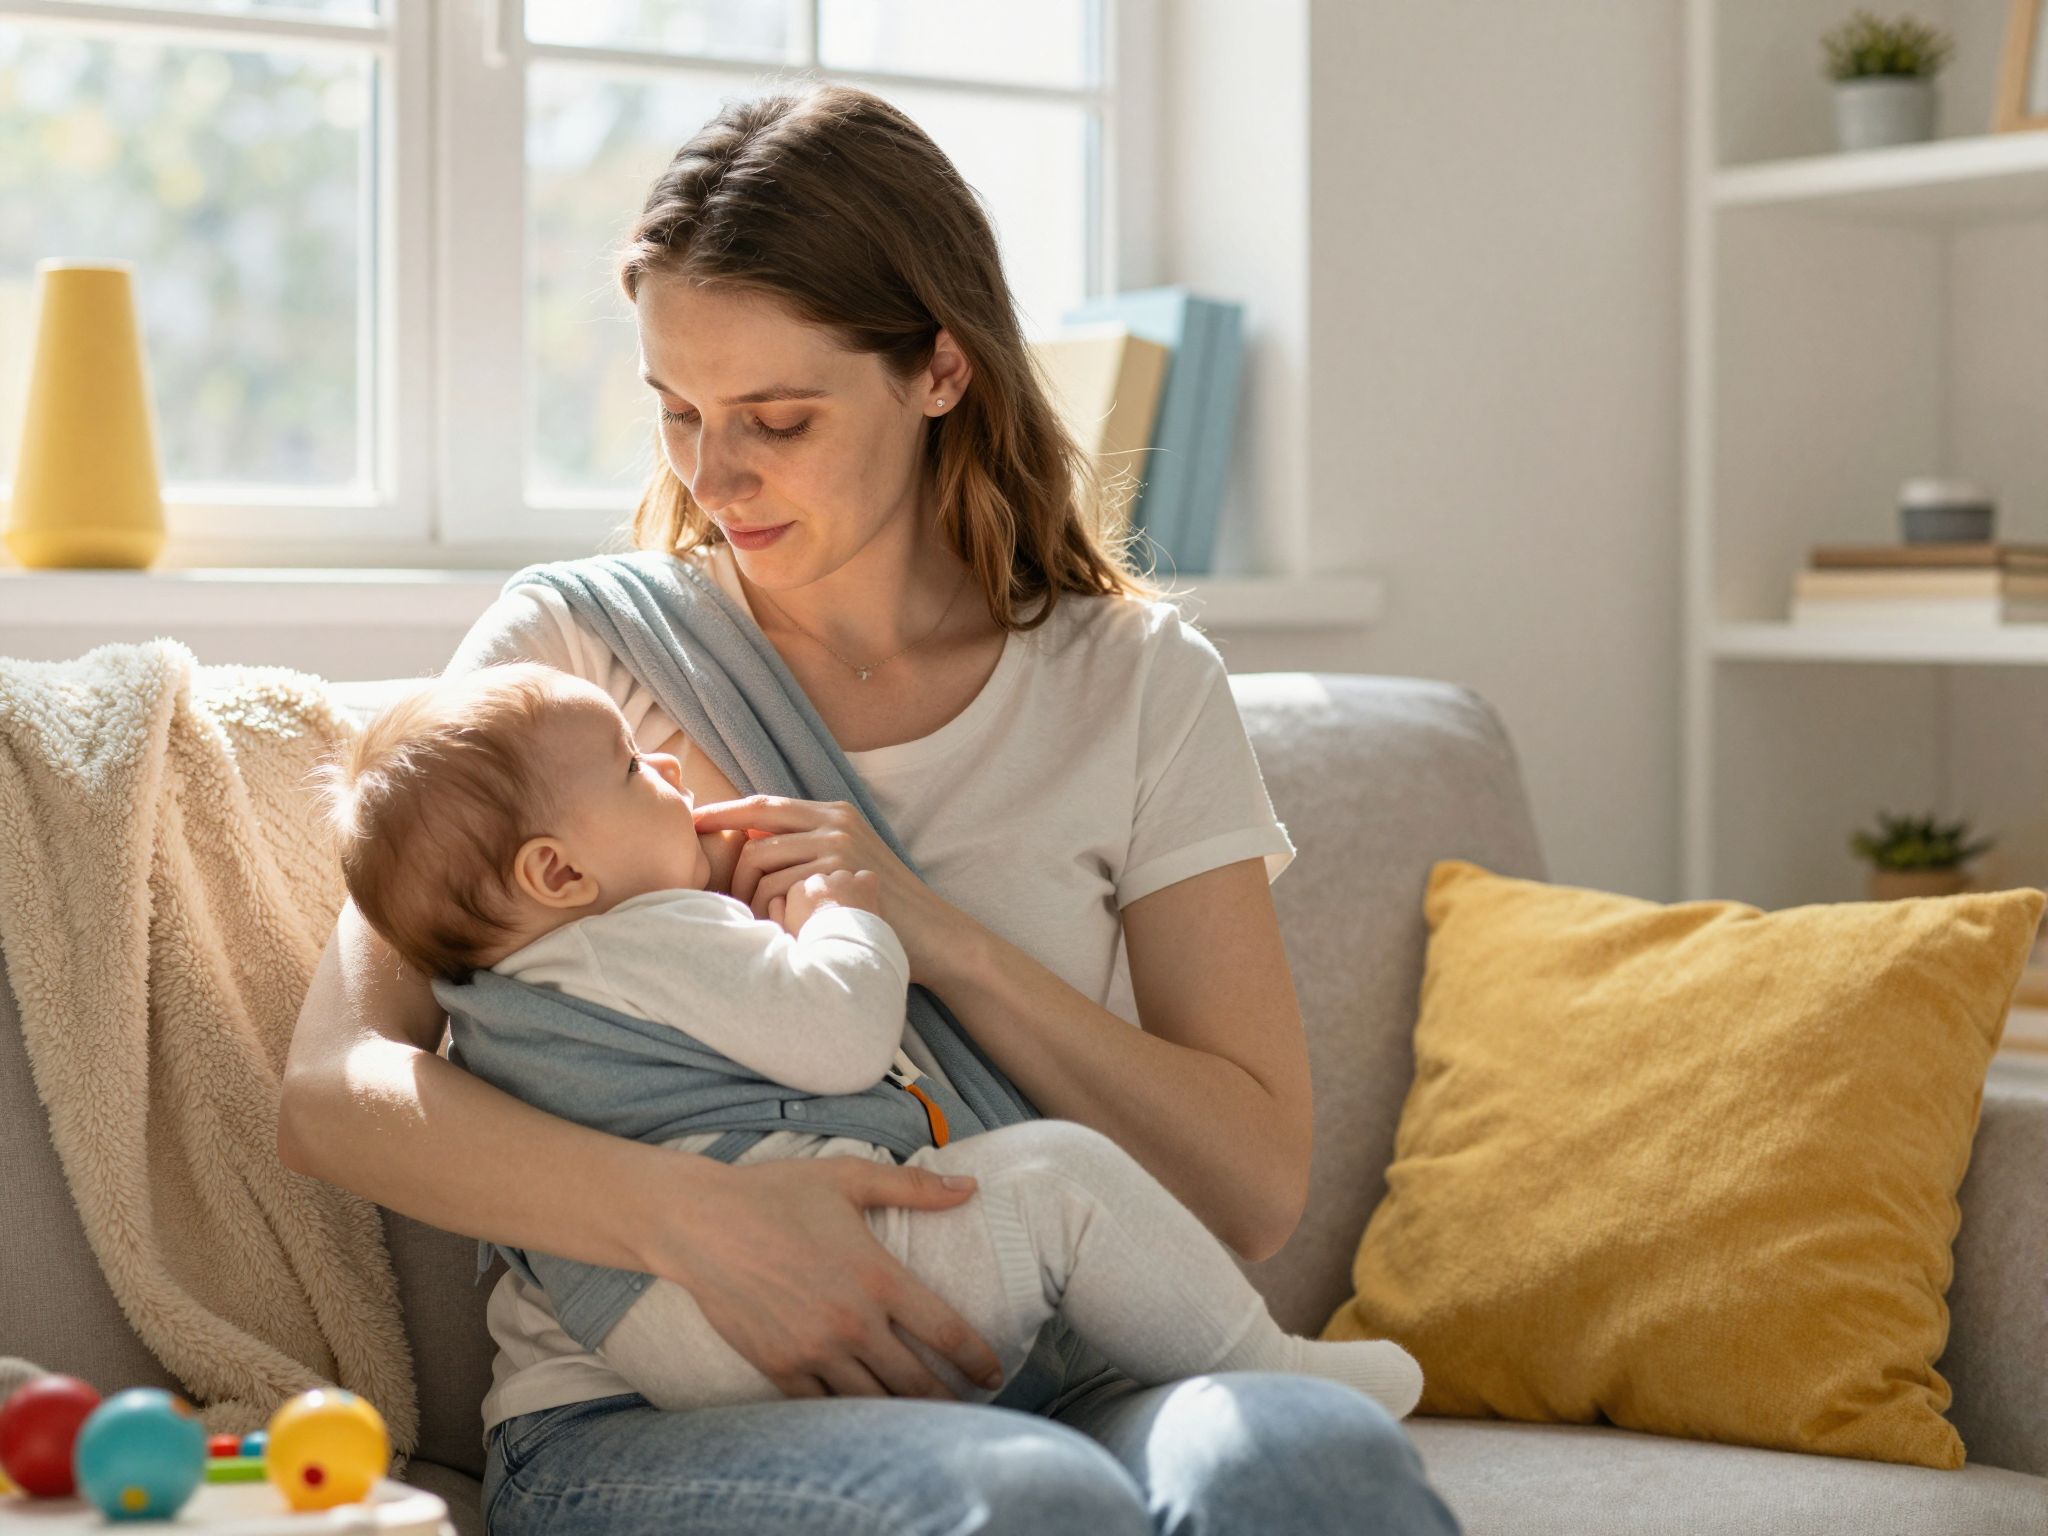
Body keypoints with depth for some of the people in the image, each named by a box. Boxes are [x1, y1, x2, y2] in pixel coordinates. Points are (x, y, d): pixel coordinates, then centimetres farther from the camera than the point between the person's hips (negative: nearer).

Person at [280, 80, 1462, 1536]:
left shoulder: (1135, 682, 9)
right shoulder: (570, 652, 6)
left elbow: (1257, 1188, 2)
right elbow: (330, 1088, -5)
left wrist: (934, 936, -11)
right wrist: (692, 1214, -22)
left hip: (1041, 1385, 2)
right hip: (637, 1414, -2)